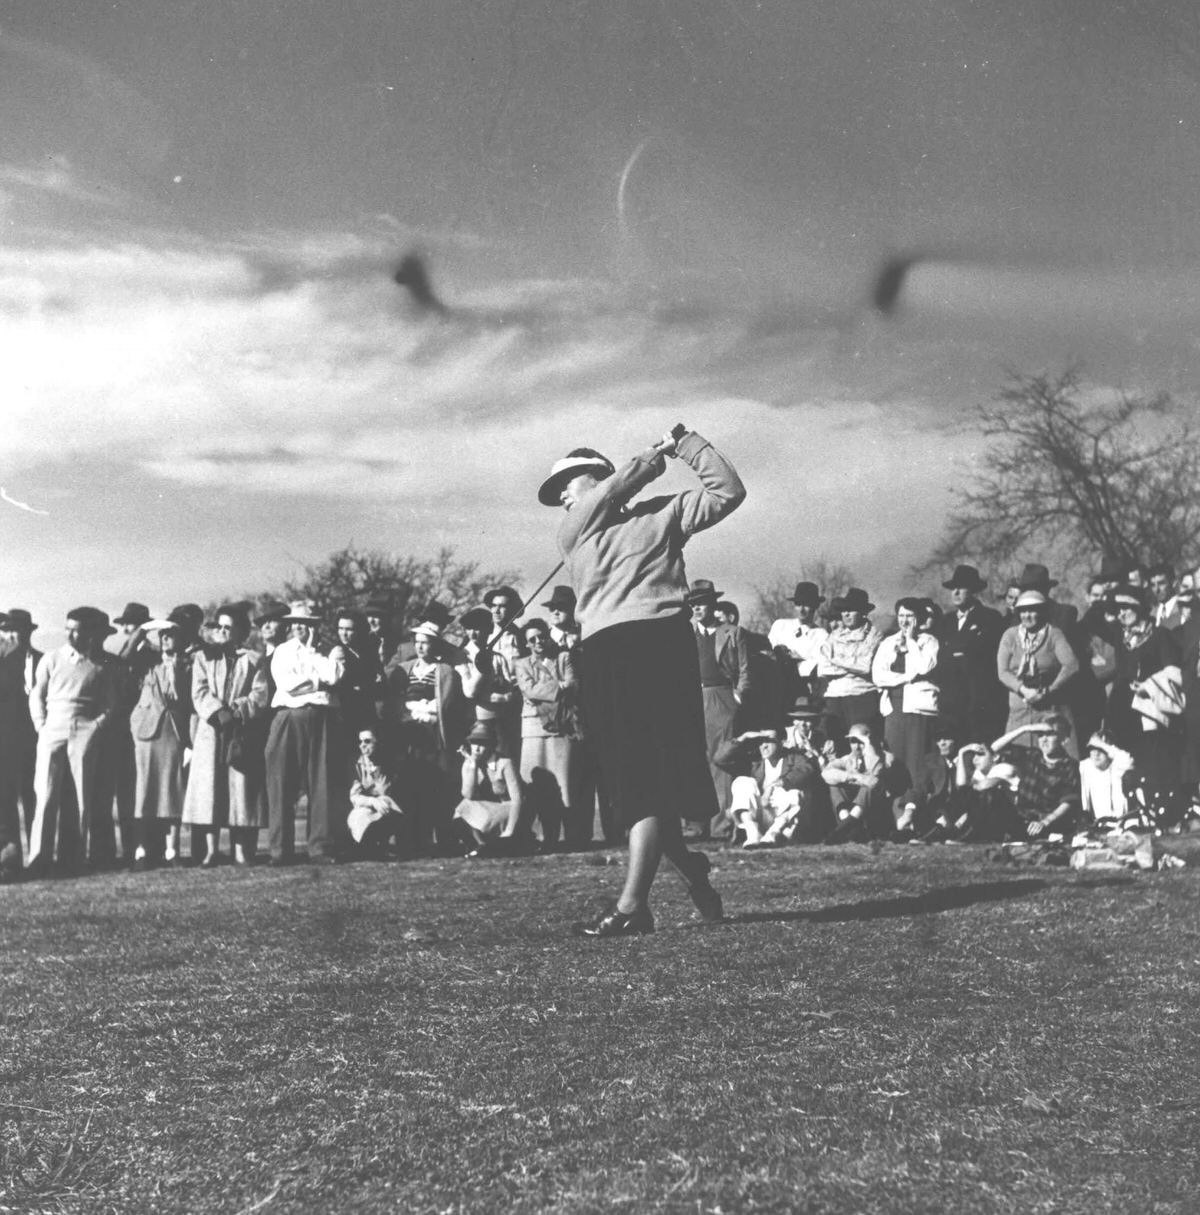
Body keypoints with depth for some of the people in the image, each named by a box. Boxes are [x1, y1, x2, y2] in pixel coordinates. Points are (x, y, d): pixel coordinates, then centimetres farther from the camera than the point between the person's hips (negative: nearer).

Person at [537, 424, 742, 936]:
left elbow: (727, 492, 12)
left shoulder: (661, 513, 17)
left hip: (660, 641, -4)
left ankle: (633, 903, -15)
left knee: (648, 775, -10)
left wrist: (686, 444, 12)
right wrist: (659, 453, 13)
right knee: (629, 781, 1)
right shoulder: (570, 532, 23)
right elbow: (617, 487, 8)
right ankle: (688, 864, 21)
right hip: (603, 653, 4)